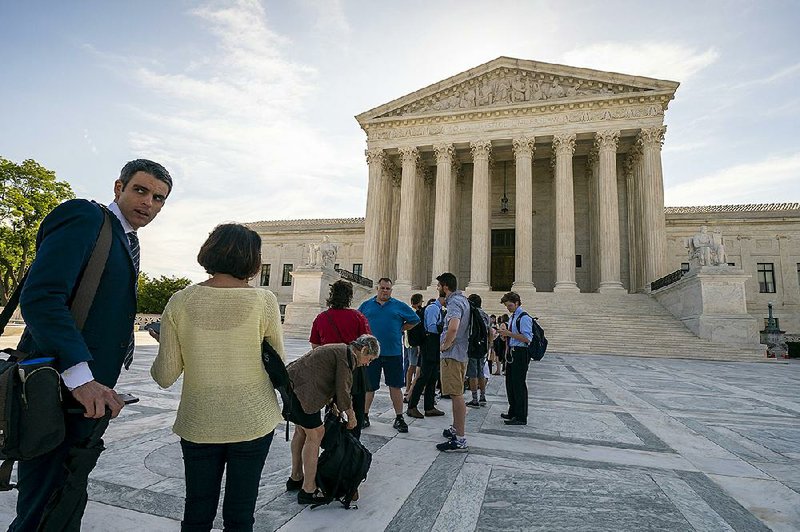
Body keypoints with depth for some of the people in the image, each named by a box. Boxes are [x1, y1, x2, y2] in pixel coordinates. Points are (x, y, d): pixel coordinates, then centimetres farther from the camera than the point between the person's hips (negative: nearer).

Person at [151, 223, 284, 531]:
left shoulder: (180, 302, -8)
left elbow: (165, 377, -4)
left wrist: (155, 366, 17)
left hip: (198, 425, 2)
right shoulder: (264, 301, -13)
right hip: (253, 422, -1)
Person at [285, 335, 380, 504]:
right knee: (315, 434, -2)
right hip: (301, 389, -11)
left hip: (290, 381, 11)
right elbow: (343, 390, -12)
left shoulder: (339, 350, 18)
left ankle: (295, 479, 37)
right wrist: (351, 416, 2)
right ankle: (308, 491, 8)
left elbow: (331, 383, 23)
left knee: (301, 431, 22)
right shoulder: (347, 355, -12)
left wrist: (334, 408, 24)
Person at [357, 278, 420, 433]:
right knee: (368, 386, 8)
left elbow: (414, 320, 13)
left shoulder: (399, 306, 5)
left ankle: (399, 418, 17)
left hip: (393, 352, 0)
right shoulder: (366, 305, 7)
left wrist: (400, 329, 5)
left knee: (395, 386, 5)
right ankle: (364, 416, 24)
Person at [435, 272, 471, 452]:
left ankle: (460, 440, -2)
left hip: (452, 354, -10)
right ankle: (455, 429, 32)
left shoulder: (454, 302, -17)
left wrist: (444, 346, -18)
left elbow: (453, 328, -34)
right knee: (457, 394, 19)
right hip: (460, 353, 10)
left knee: (457, 395, -7)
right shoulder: (462, 299, 15)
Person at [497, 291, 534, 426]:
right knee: (510, 383, 16)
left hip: (520, 354, -10)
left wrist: (509, 333, -21)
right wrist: (504, 332, 4)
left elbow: (527, 338, -20)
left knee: (519, 385, -4)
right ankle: (513, 413, 29)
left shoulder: (524, 318, -13)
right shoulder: (512, 317, 16)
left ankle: (521, 417, 6)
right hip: (511, 353, 10)